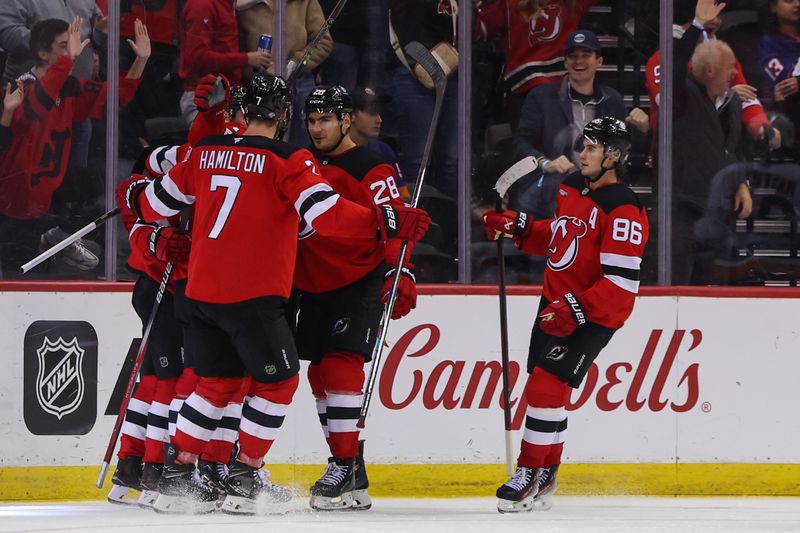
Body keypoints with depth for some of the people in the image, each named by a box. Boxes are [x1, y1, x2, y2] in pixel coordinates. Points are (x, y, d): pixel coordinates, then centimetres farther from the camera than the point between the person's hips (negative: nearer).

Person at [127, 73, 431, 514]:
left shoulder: (205, 153, 8)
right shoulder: (286, 161, -9)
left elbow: (156, 203, 17)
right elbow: (326, 214, -20)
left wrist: (135, 198, 39)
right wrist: (390, 223, -18)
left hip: (202, 291, 6)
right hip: (253, 296, -6)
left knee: (217, 381, 18)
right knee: (277, 379, 9)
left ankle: (176, 473, 16)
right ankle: (243, 478, 6)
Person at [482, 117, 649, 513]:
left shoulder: (623, 211, -21)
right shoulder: (571, 187, 7)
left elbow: (621, 282, -25)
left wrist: (576, 309, -29)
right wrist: (517, 227, 7)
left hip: (593, 315, -9)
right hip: (556, 304, 9)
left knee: (547, 384, -16)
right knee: (543, 386, 12)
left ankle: (531, 474, -7)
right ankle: (546, 474, 24)